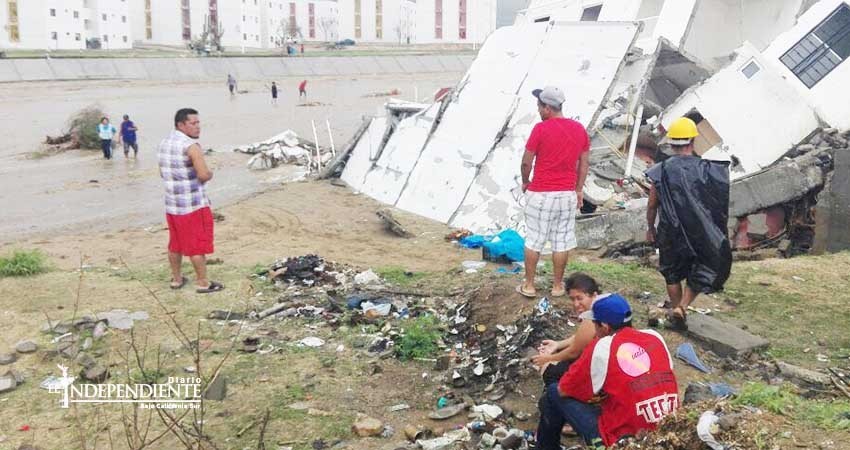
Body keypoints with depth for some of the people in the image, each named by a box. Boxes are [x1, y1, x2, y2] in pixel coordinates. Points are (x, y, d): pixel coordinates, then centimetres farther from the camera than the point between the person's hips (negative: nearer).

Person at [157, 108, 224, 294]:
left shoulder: (163, 144, 10)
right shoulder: (191, 146, -18)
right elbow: (204, 175, -23)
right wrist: (210, 173, -3)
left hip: (171, 204, 8)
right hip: (193, 205, -8)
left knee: (175, 243, 17)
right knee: (198, 244, 1)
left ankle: (176, 279, 27)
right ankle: (202, 283, 8)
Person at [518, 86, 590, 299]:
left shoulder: (541, 129, -13)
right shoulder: (579, 129, 3)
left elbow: (526, 162, -10)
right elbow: (584, 163, 8)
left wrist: (525, 182, 8)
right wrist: (579, 190, 16)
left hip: (540, 194, -4)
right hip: (568, 194, 4)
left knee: (533, 241, 7)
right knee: (562, 241, 10)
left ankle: (529, 285, 15)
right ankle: (558, 286, 19)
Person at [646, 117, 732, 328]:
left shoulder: (662, 170, -8)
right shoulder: (706, 168, -8)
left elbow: (652, 205, -2)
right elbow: (717, 202, -2)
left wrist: (650, 228, 13)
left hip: (669, 232, 1)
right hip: (700, 234, 0)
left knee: (672, 273, 19)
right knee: (700, 272, 15)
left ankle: (675, 309, 29)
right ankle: (682, 306, -2)